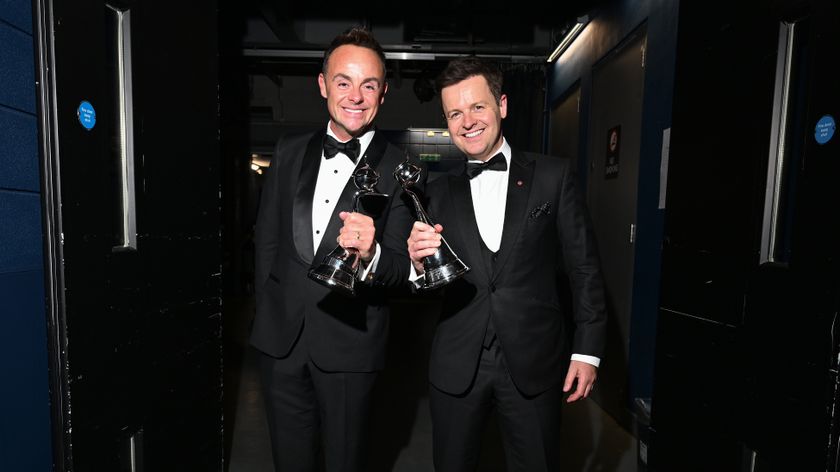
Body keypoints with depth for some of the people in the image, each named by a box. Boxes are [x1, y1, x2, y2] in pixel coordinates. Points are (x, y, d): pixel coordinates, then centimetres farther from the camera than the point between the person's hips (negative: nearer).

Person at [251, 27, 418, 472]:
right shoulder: (289, 151, 4)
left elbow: (402, 269, -10)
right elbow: (266, 238, 10)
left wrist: (368, 255, -31)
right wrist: (268, 307, 9)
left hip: (350, 342, -3)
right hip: (280, 336, 4)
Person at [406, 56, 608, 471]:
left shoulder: (554, 176, -1)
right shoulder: (439, 192, 5)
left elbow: (584, 268, 0)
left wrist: (587, 350, -1)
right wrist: (418, 262, -16)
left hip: (534, 363, -1)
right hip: (456, 368, 2)